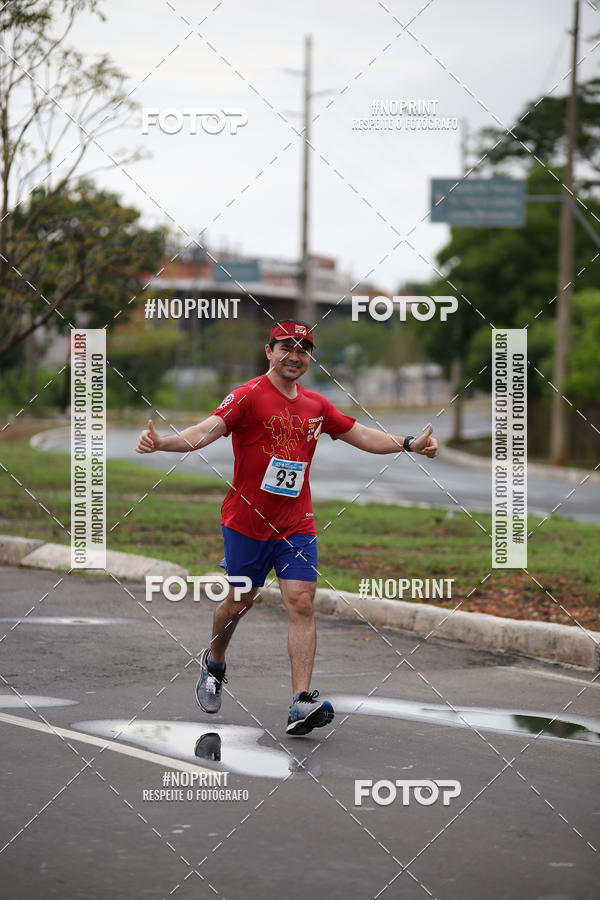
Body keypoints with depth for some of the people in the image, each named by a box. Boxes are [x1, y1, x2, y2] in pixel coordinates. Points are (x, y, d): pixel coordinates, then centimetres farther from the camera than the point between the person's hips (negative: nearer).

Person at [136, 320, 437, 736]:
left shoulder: (316, 405, 8)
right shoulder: (249, 396, -10)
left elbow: (361, 435, 18)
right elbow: (208, 429, -24)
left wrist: (410, 444, 9)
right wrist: (160, 442, -41)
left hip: (296, 523, 4)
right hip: (246, 520, -4)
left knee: (301, 602, -9)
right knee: (240, 601, 9)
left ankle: (302, 703, -15)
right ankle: (214, 662, 41)